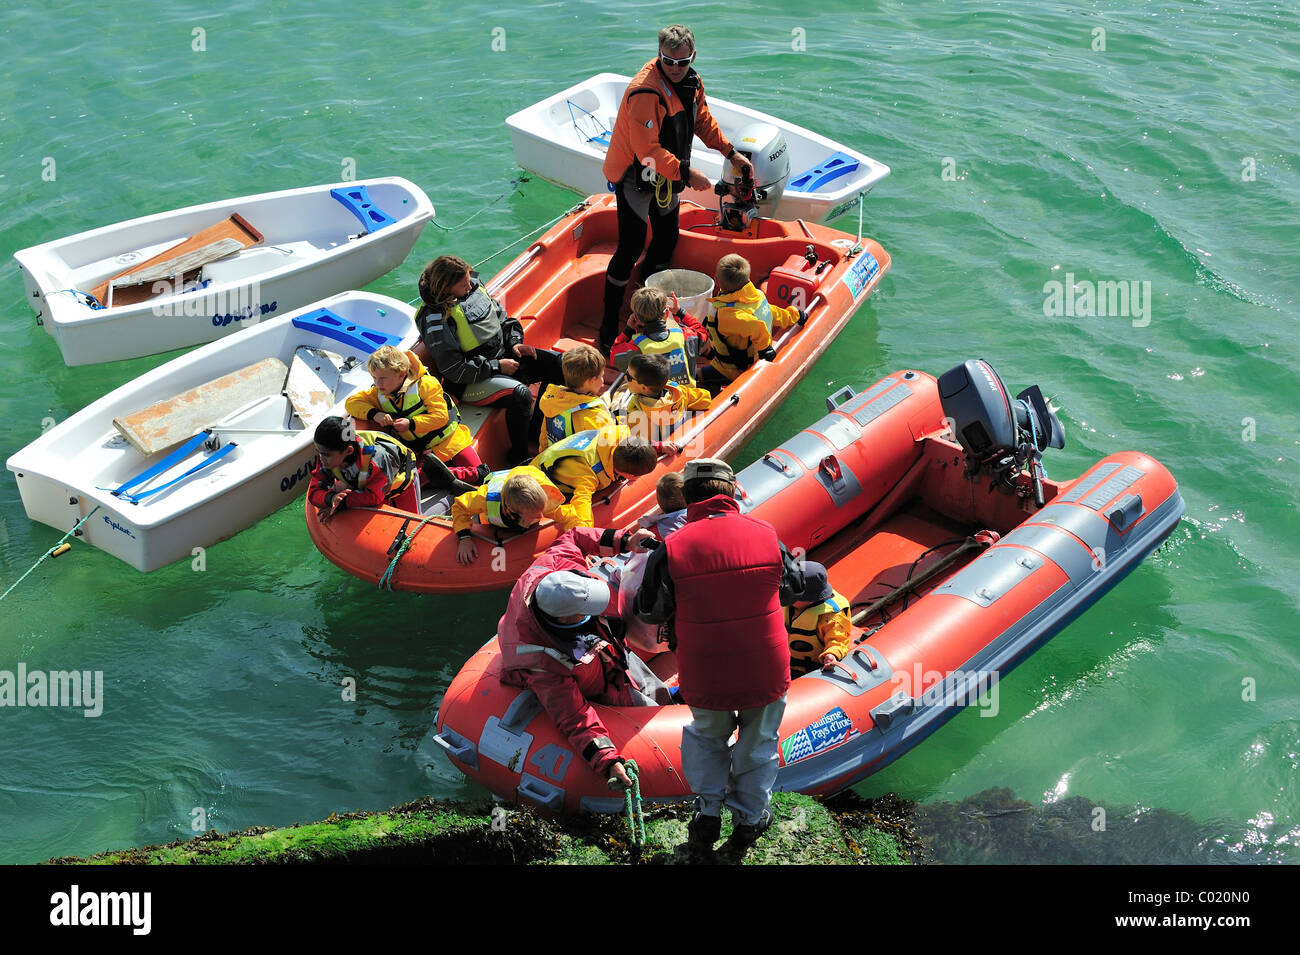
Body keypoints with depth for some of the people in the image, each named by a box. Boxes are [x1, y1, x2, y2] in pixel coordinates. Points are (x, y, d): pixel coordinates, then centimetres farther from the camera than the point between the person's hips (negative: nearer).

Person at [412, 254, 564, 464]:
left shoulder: (473, 288, 1)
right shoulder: (436, 319, -22)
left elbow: (501, 317, 18)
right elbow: (453, 368, -24)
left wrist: (514, 343, 0)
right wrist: (497, 367, -21)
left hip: (503, 357, 9)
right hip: (472, 382, -9)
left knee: (557, 365, 0)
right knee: (520, 394, -33)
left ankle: (537, 426, 15)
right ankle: (519, 457, -12)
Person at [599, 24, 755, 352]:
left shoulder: (691, 82, -2)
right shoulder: (645, 91, -31)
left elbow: (703, 121, 14)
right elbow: (647, 149, -32)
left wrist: (731, 153, 7)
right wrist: (686, 173, -30)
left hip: (667, 175, 8)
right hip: (635, 176, -8)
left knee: (667, 239, 17)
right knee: (631, 249, -9)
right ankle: (609, 323, 0)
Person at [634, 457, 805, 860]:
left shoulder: (671, 548, -13)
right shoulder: (766, 535, -6)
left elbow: (649, 612, -2)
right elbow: (793, 588, 10)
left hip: (703, 679, -1)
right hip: (766, 674, 1)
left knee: (706, 735, 29)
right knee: (758, 743, 25)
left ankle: (707, 814, 31)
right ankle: (749, 820, 39)